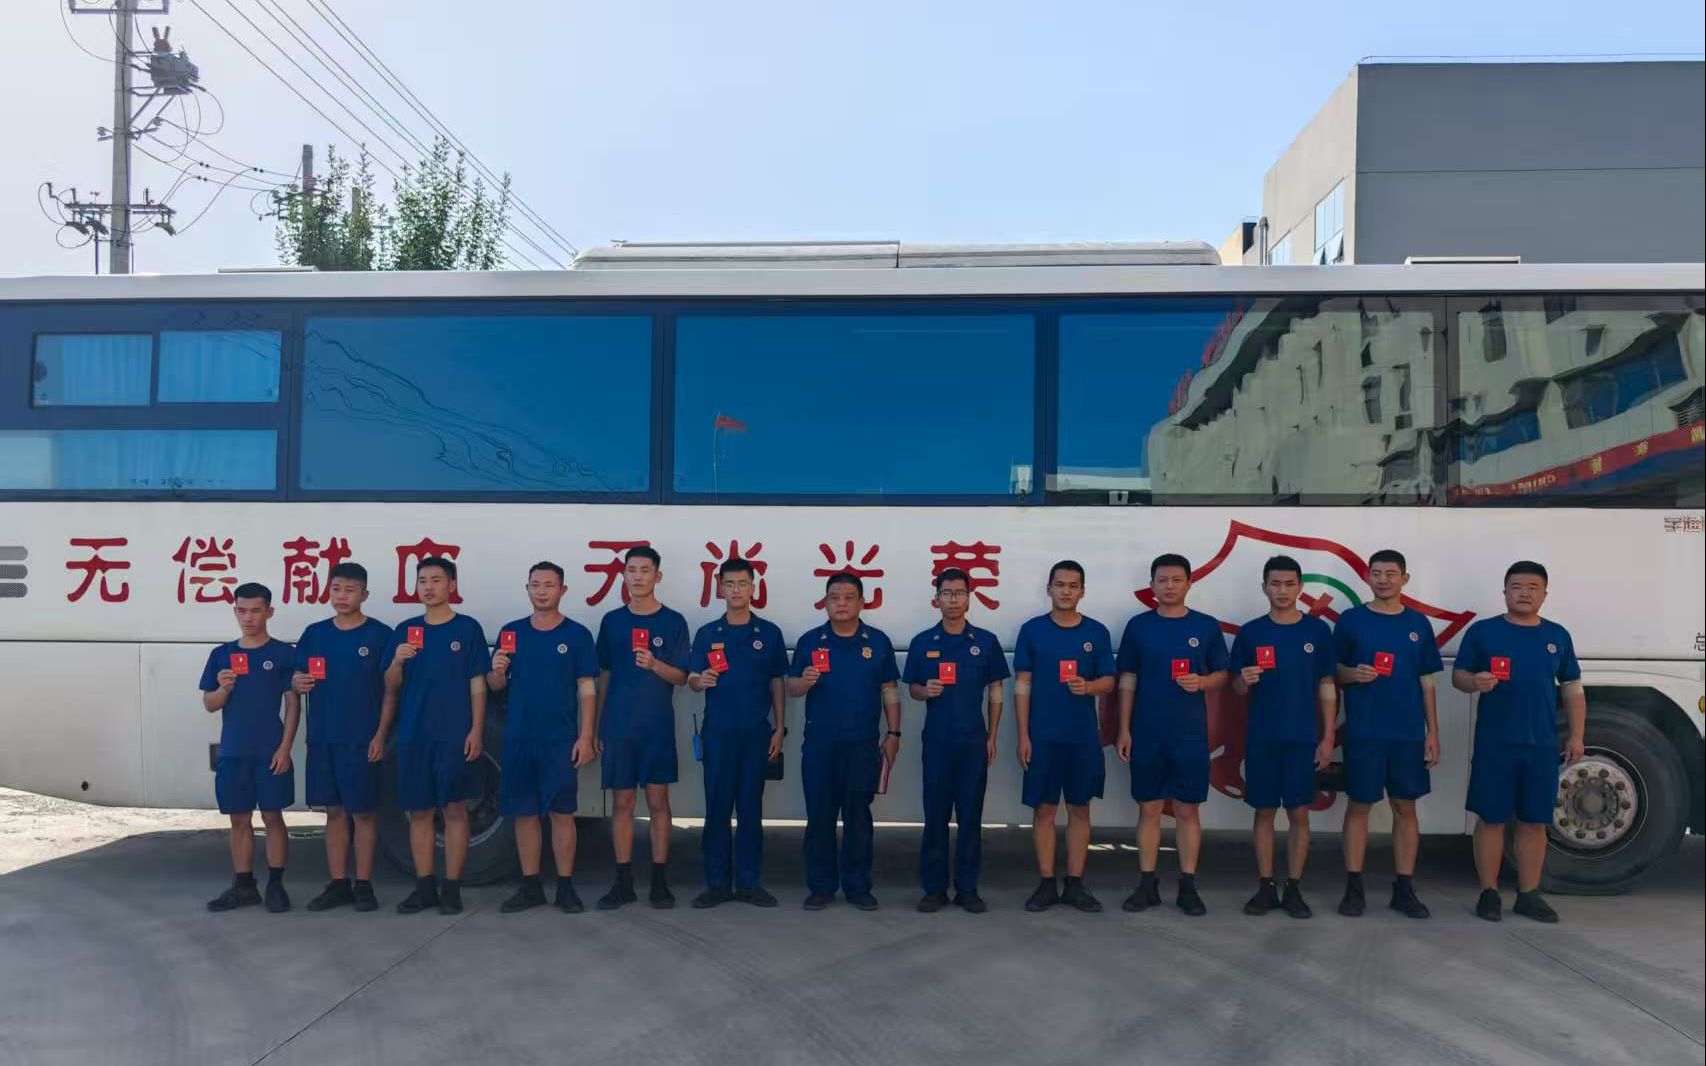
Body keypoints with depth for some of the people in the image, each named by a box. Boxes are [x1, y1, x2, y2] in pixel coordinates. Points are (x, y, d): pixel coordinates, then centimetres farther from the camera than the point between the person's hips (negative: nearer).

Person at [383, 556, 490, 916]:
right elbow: (390, 687, 11)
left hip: (454, 735, -3)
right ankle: (424, 887, 16)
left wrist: (476, 730, -8)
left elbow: (477, 684, 0)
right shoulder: (405, 630, 10)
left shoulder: (467, 628, 2)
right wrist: (397, 661, -10)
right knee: (419, 812, 7)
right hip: (412, 735, 3)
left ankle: (452, 888, 6)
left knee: (455, 809, -1)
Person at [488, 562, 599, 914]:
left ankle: (566, 886, 10)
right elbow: (495, 686, 13)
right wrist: (497, 670, -10)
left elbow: (587, 689, -1)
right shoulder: (511, 633, 8)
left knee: (562, 813, 0)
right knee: (524, 814, 8)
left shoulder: (577, 634, 0)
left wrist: (586, 736, -9)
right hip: (518, 739, 3)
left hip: (561, 739, -3)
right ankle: (530, 887, 18)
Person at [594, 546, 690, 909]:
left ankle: (660, 880, 10)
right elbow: (604, 675, 13)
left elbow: (680, 676, 0)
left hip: (658, 726, -2)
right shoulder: (612, 621, 8)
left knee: (658, 800, 2)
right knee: (622, 802, 4)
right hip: (618, 725, 2)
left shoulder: (673, 622, 1)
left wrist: (654, 665, -20)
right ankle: (623, 882, 12)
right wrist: (597, 725, 11)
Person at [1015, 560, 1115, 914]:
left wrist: (1088, 686, -19)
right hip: (1042, 736, -1)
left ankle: (1076, 884, 17)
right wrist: (1023, 735, -5)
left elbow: (1109, 682, 4)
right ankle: (1047, 884, 13)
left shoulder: (1097, 632, 3)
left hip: (1084, 737, 1)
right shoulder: (1032, 630, 1)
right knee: (1044, 809, 4)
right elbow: (1022, 685, 0)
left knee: (1080, 809, 7)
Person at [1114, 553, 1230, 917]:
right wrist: (1124, 729, 1)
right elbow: (1127, 680, 5)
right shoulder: (1138, 625, 3)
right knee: (1149, 809, 6)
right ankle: (1147, 885, 15)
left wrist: (1202, 682, -16)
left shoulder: (1207, 626, 2)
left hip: (1190, 733, 0)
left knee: (1187, 810, 5)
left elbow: (1222, 674, 7)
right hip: (1146, 733, 0)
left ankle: (1188, 887, 15)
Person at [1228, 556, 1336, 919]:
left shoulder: (1318, 630, 1)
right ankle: (1265, 887, 15)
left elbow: (1327, 688, 3)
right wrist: (1244, 680, -17)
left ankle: (1294, 889, 14)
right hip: (1261, 738, 1)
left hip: (1303, 738, 0)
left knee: (1299, 813, 4)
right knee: (1264, 811, 6)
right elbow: (1237, 689, 7)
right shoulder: (1250, 632, 2)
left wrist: (1328, 737, -1)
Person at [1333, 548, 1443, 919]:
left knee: (1406, 807, 7)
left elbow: (1427, 681, 9)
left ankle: (1404, 889, 16)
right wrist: (1353, 674, -17)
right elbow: (1332, 672, 5)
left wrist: (1432, 731, 4)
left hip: (1409, 733, 2)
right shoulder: (1351, 620, 1)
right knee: (1359, 805, 2)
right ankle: (1354, 888, 10)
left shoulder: (1418, 623, 8)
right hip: (1363, 732, -2)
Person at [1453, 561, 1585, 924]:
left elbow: (1572, 689, 14)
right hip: (1494, 744, -3)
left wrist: (1576, 736, 7)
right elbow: (1457, 676, 2)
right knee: (1491, 819, 1)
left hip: (1542, 745, 3)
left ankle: (1528, 895, 18)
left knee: (1534, 822, 8)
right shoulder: (1483, 631, 1)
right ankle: (1489, 893, 11)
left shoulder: (1557, 636, 11)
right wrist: (1475, 682, -21)